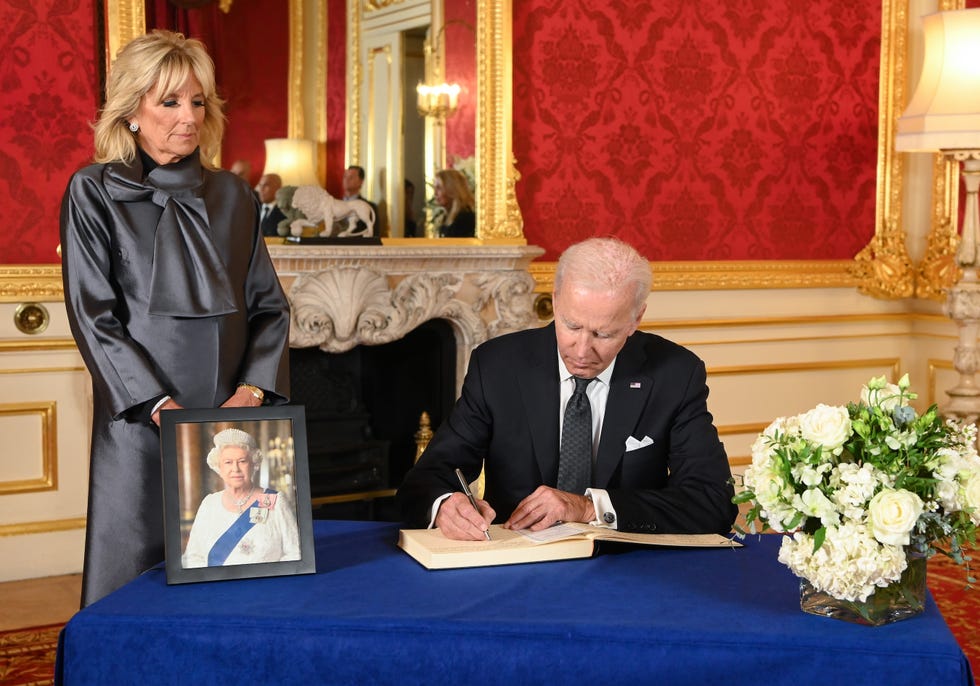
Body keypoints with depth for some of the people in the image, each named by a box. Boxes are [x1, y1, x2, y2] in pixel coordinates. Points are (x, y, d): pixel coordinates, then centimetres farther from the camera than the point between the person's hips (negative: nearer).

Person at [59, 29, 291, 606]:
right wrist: (163, 407, -16)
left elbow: (269, 306, 9)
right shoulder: (94, 192, 1)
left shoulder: (232, 196, 12)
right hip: (143, 427, -3)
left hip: (234, 423, 3)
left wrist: (252, 390, -8)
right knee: (139, 579, 2)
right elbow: (93, 315, -7)